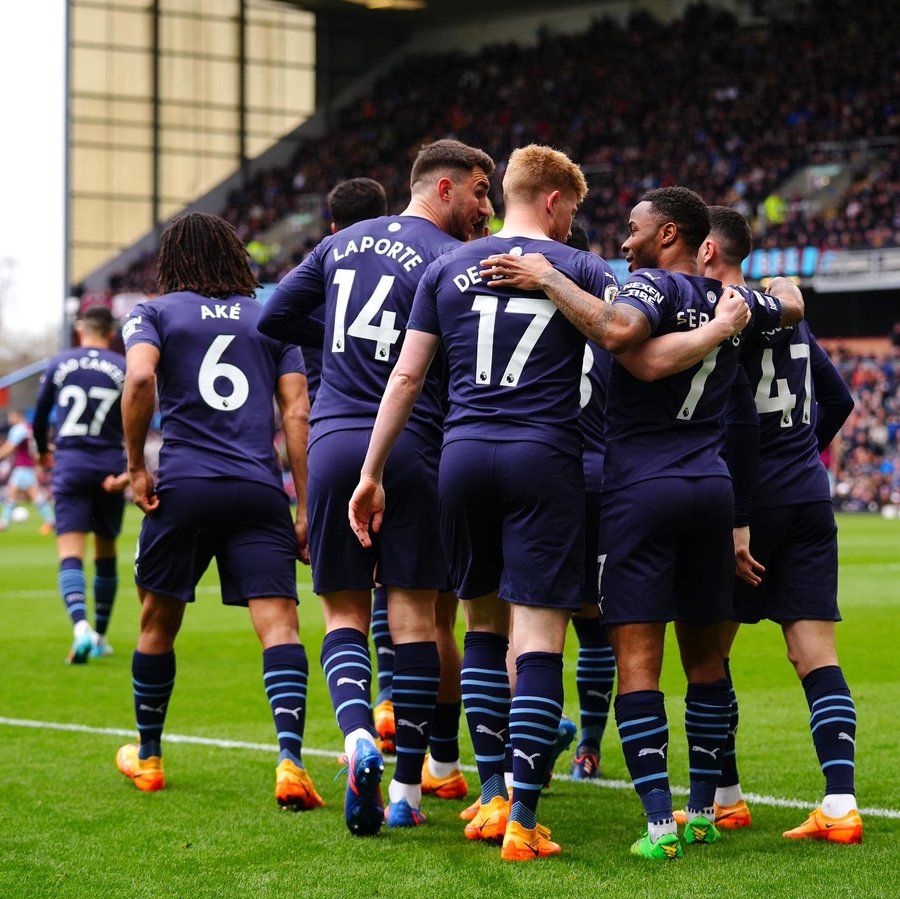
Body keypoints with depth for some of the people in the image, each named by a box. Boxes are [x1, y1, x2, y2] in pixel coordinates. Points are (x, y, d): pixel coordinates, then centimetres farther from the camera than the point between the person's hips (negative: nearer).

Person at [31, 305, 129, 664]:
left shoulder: (59, 363, 5)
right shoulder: (123, 369, 2)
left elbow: (40, 416, 13)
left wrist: (43, 452, 31)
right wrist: (131, 471, -9)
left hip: (69, 464, -1)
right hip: (109, 466, 1)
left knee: (70, 553, -7)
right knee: (106, 553, 15)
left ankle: (80, 626, -31)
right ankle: (100, 637, 23)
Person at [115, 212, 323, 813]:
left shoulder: (154, 313, 9)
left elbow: (140, 378, -12)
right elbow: (298, 414, 7)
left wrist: (136, 465, -3)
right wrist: (306, 510, 7)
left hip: (184, 487, -1)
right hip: (260, 491, 1)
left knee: (159, 623, 17)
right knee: (279, 625, -8)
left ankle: (147, 757, 31)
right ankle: (290, 759, -26)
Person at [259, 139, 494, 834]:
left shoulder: (342, 244, 13)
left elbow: (275, 318, 19)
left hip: (333, 439, 4)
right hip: (411, 446, -4)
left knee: (345, 614, 8)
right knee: (413, 615, 4)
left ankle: (359, 739, -19)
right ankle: (407, 789, 4)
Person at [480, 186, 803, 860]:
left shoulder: (654, 285, -8)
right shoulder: (730, 301, 12)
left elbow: (618, 331, -30)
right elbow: (792, 307, 33)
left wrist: (547, 279, -21)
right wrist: (784, 288, 54)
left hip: (640, 488, -6)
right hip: (714, 487, 6)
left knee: (637, 658, -6)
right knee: (705, 654, 14)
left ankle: (660, 821, -13)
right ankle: (703, 810, 20)